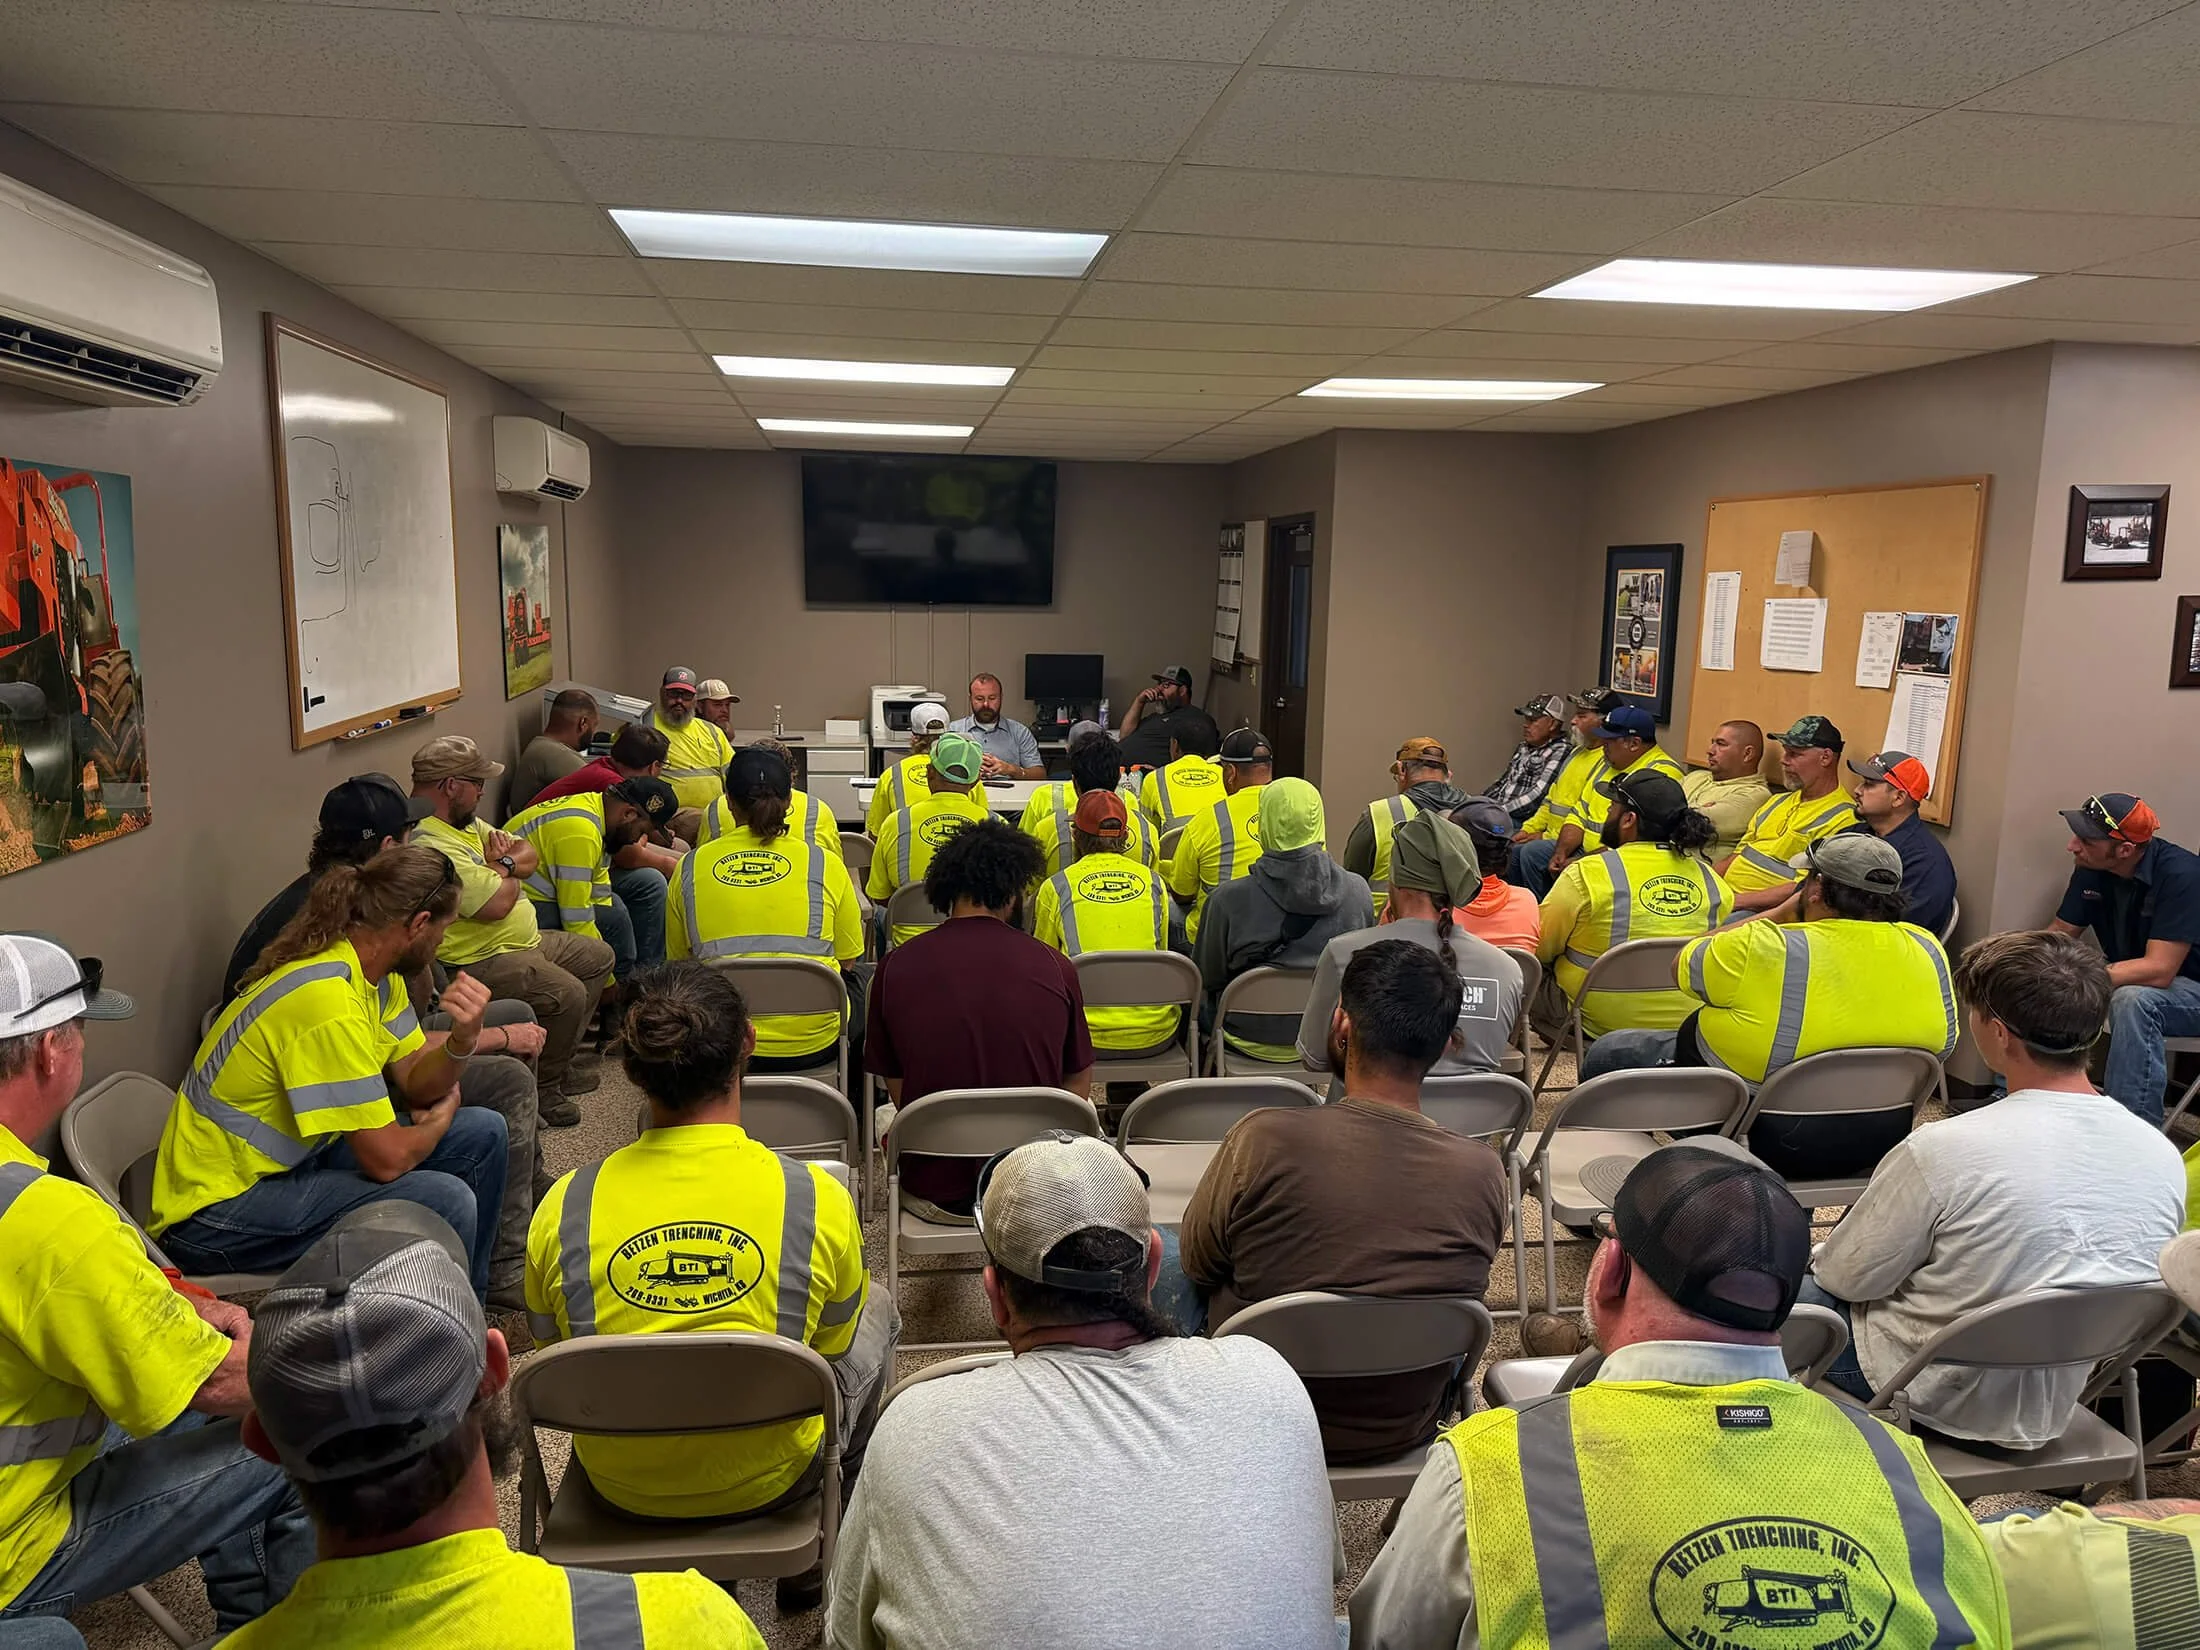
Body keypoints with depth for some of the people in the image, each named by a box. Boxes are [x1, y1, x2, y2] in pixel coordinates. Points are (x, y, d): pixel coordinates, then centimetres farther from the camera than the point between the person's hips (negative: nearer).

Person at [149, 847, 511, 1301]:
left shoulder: (376, 974, 1)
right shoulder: (328, 1000, -29)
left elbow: (415, 1084, 4)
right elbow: (387, 1158, -27)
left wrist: (462, 1041, -18)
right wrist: (440, 1120, -5)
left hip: (294, 1158, 10)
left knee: (483, 1133, 7)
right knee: (444, 1200, -27)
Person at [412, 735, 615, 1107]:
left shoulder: (465, 821, 10)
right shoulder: (428, 844, -25)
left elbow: (529, 855, 13)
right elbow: (498, 903, -30)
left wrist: (504, 863, -12)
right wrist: (511, 876, -6)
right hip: (479, 960, -12)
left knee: (597, 957, 17)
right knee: (568, 995, -27)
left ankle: (557, 1063, 23)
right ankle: (543, 1088, -4)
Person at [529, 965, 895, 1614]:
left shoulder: (563, 1207, -18)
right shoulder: (817, 1197, -22)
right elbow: (831, 1349, -4)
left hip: (621, 1485, 3)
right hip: (768, 1481, -2)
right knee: (877, 1309, 25)